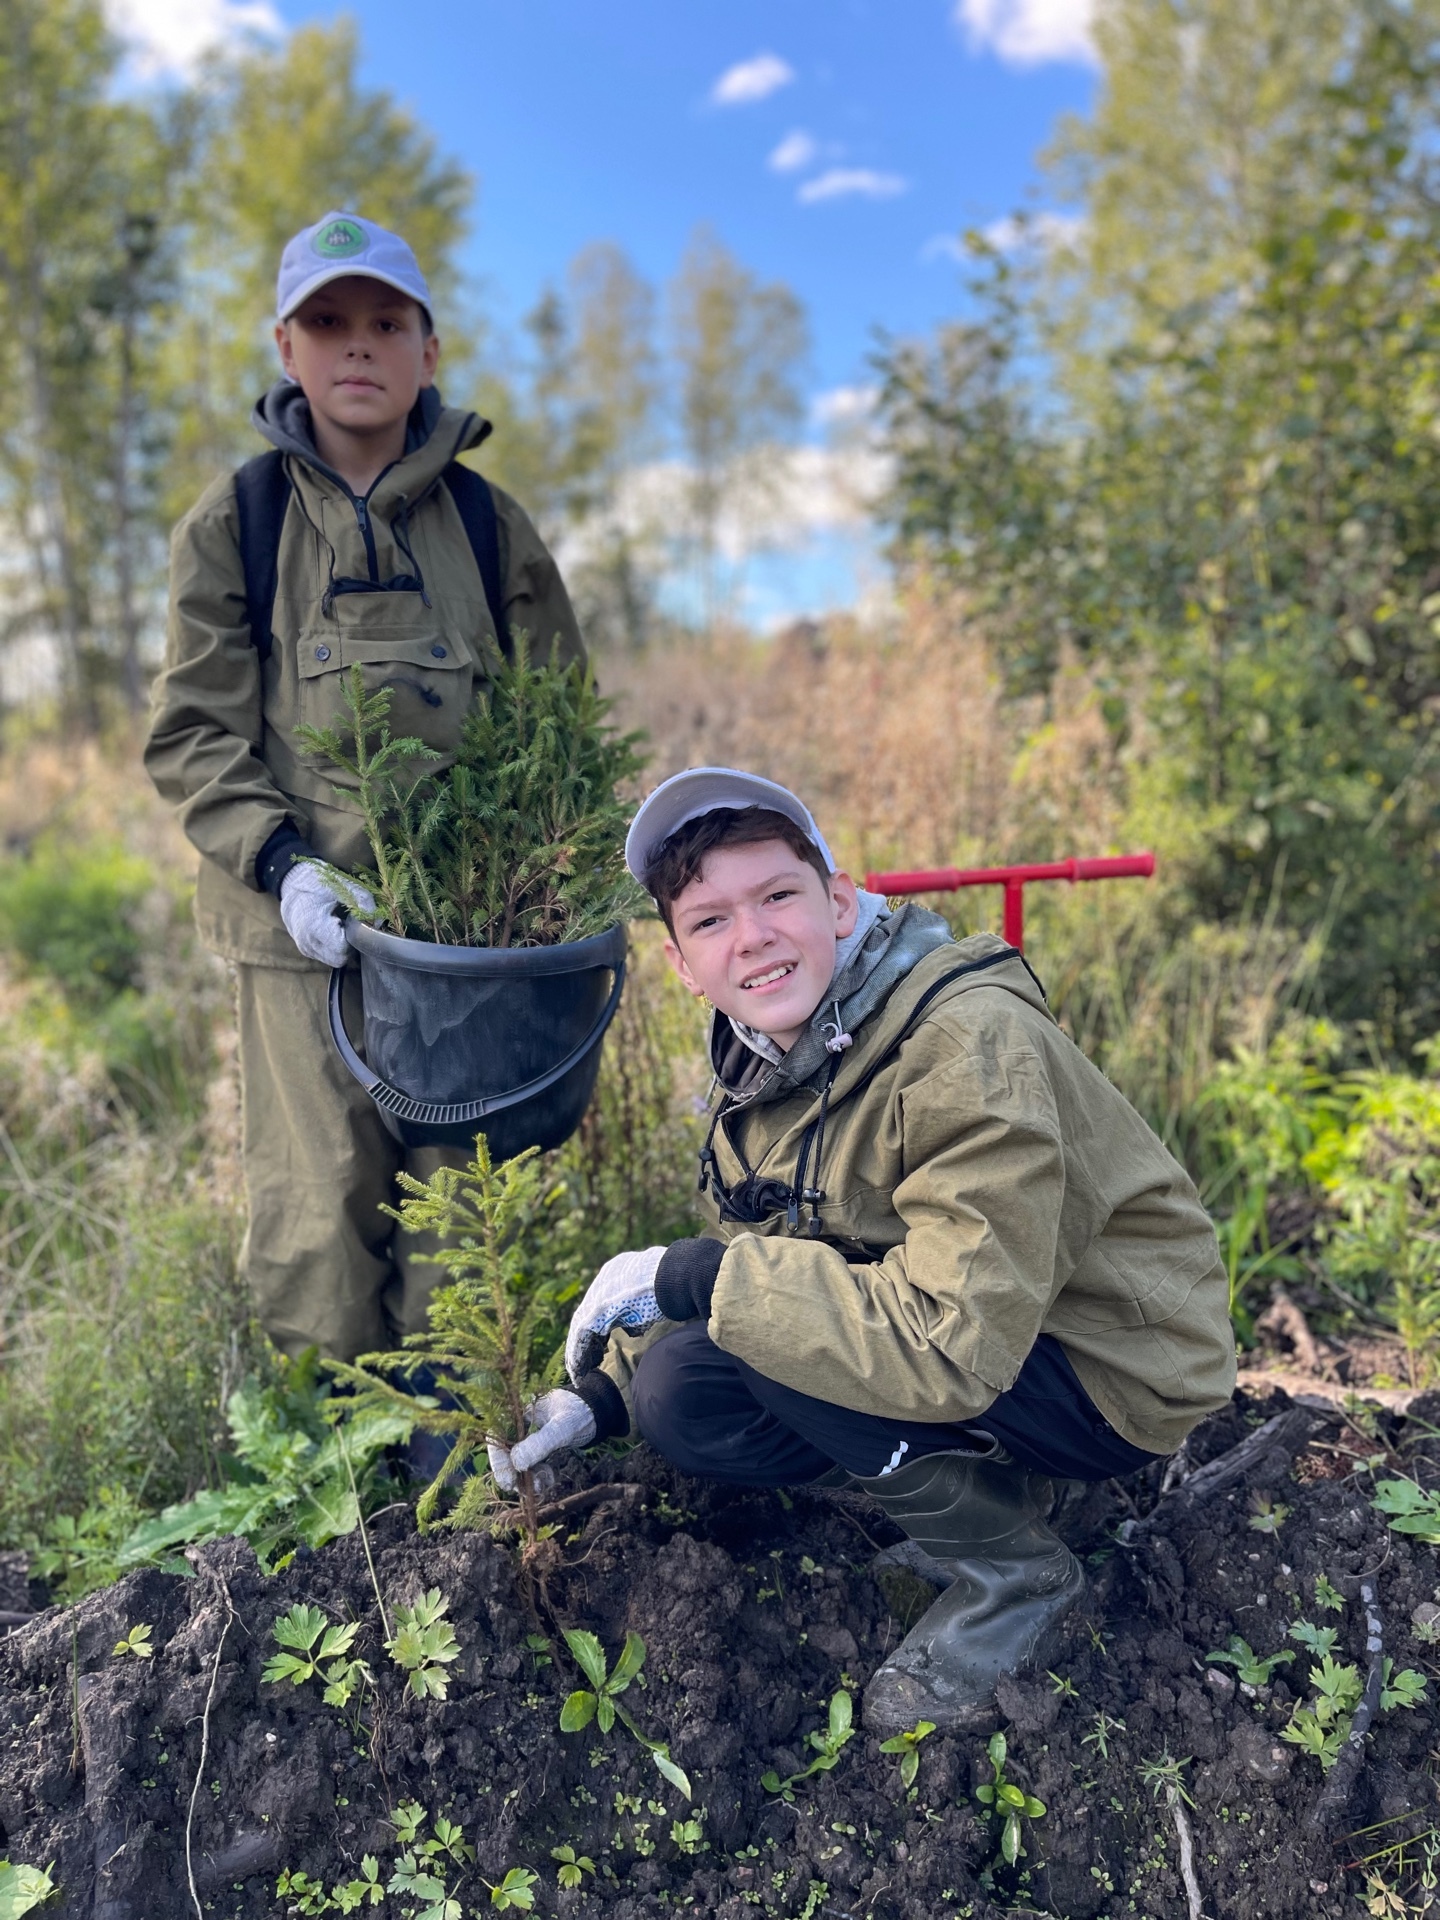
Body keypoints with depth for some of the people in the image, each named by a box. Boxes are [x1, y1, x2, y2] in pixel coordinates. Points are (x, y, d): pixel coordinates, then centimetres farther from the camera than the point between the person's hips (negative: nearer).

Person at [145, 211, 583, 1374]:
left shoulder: (488, 522, 9)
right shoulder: (234, 520, 5)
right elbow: (193, 732, 2)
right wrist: (279, 862, -13)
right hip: (306, 920, -1)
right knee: (321, 1202, 2)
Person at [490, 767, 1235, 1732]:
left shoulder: (972, 1043, -28)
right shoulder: (771, 1057, -2)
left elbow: (955, 1342, -35)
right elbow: (741, 1259, 8)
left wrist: (683, 1278, -28)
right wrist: (596, 1396, -5)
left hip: (1111, 1374, -7)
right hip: (965, 1338, 8)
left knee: (778, 1338, -27)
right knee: (678, 1393, -7)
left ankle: (1012, 1571, -4)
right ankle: (977, 1479, 7)